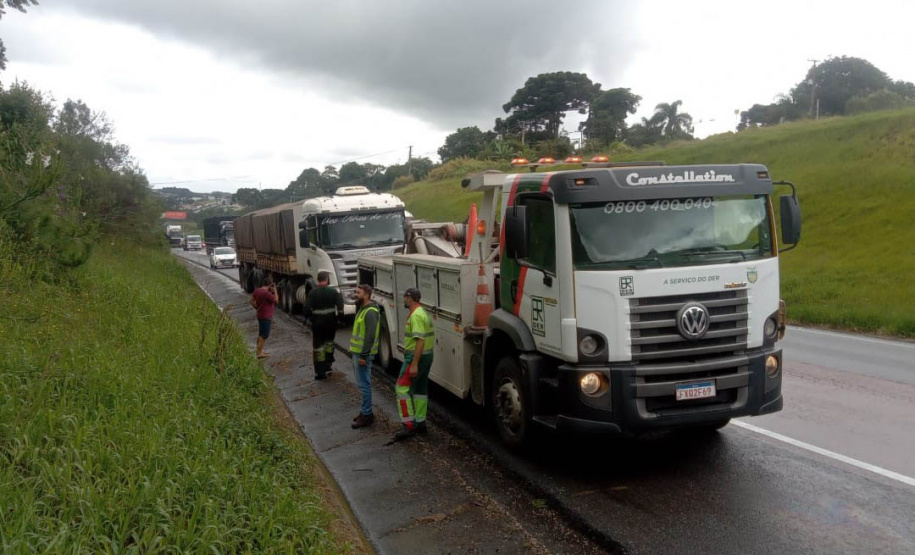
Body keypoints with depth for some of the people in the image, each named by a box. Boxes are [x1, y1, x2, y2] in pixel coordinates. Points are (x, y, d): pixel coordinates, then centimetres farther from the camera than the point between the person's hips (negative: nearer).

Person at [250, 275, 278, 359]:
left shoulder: (257, 290, 4)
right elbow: (276, 299, -16)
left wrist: (257, 308, 13)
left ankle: (258, 350, 29)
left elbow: (252, 300, 13)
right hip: (266, 317, -10)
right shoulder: (267, 293, -23)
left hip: (260, 315, 10)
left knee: (261, 334, 20)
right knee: (264, 335, -4)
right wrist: (275, 290, -9)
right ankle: (259, 353, -3)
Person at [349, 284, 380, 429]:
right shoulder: (363, 309, 14)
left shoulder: (370, 312, -18)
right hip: (357, 352, 10)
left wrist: (363, 356, -23)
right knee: (363, 384, 16)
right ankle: (365, 411, 25)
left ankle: (366, 416, 2)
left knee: (364, 384, -4)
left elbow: (370, 336, -23)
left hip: (363, 354, -10)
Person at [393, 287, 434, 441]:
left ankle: (408, 426, -10)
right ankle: (420, 423, 21)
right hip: (426, 355, 10)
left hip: (417, 356, -10)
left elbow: (420, 340, -25)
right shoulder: (423, 312, 14)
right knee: (420, 389, 14)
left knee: (402, 388, -8)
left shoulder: (416, 316, -18)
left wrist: (414, 364, -26)